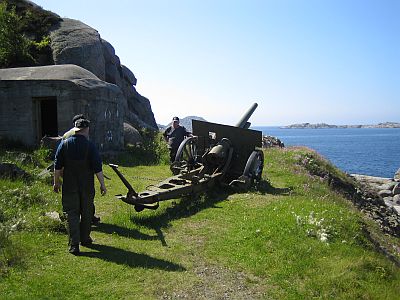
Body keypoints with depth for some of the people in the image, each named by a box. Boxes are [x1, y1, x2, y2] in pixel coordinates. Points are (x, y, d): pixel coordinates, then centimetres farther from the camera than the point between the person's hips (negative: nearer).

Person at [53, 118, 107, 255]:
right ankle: (85, 239, 28)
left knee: (72, 214, 4)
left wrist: (56, 182, 11)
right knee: (86, 213, 15)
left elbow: (57, 166, 1)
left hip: (69, 186, 1)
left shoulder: (64, 144, -1)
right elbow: (97, 167, -9)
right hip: (87, 186, -1)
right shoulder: (90, 145, -7)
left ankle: (74, 245, -1)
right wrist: (102, 184, -3)